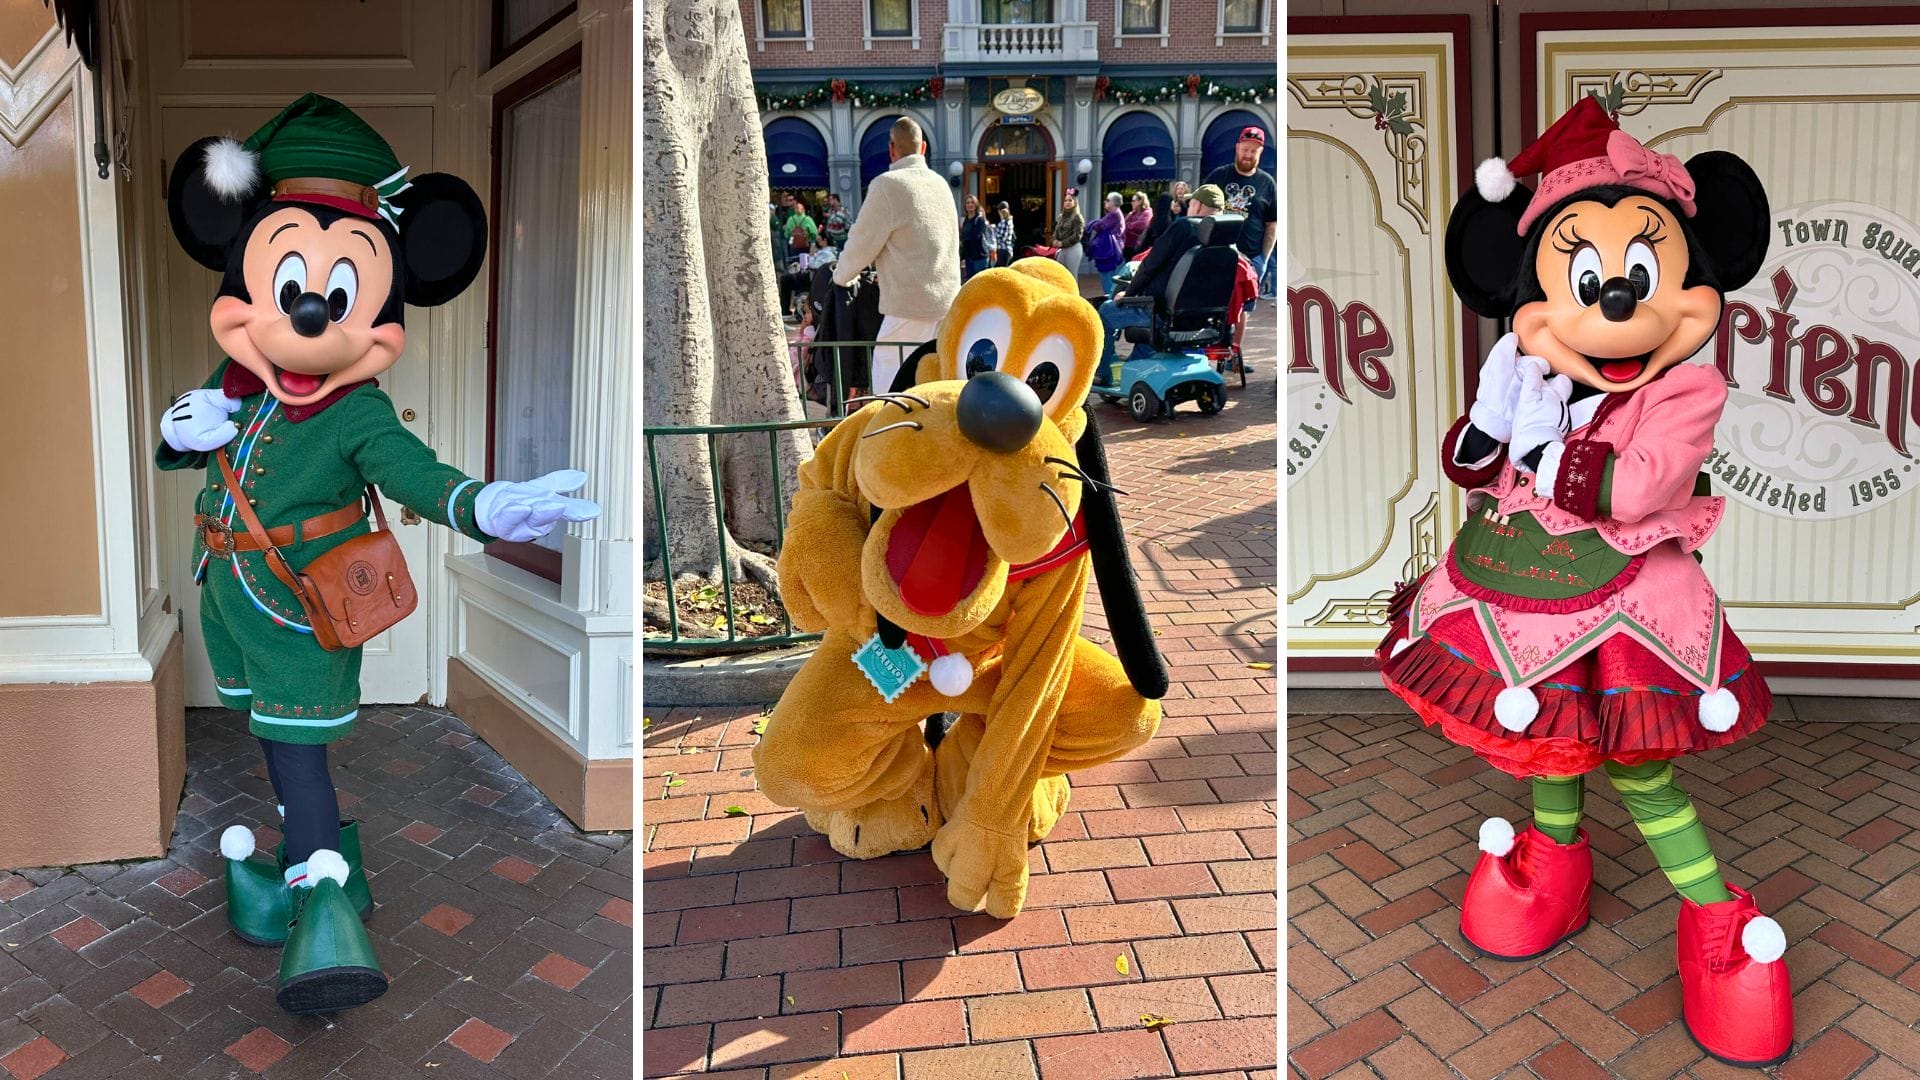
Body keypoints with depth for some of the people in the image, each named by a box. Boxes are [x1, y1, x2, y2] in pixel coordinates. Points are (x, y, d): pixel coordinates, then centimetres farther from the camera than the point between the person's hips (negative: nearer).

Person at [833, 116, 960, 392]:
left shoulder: (887, 185, -11)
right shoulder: (940, 184, 11)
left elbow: (862, 241, -6)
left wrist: (841, 275, 14)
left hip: (911, 305, -7)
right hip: (948, 300, 7)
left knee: (888, 380, -2)